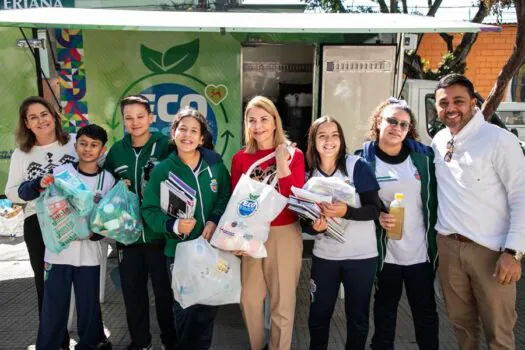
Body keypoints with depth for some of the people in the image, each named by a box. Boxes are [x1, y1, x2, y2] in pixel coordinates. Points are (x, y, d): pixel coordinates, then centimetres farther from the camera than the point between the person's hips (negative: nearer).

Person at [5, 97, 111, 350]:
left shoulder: (75, 143, 0)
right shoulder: (21, 154, 5)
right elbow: (11, 193, 3)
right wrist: (35, 187, -17)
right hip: (38, 225, 1)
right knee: (48, 286, 10)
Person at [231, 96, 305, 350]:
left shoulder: (293, 155, -4)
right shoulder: (240, 158, 1)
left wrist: (282, 163, -20)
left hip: (284, 235, -2)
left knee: (282, 302, 8)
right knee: (249, 299, 14)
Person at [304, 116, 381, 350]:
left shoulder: (357, 166, -10)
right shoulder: (309, 174, 0)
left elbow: (373, 209, -13)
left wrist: (346, 211, -30)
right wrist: (313, 227, -18)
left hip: (361, 255, -2)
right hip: (324, 256, 3)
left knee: (358, 317, 13)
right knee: (318, 315, 12)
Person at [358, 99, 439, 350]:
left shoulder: (424, 155, -1)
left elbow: (436, 199, 4)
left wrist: (438, 239, 1)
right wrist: (376, 216, -17)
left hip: (422, 251, 1)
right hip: (385, 252, -1)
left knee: (426, 311, 16)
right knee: (385, 310, 16)